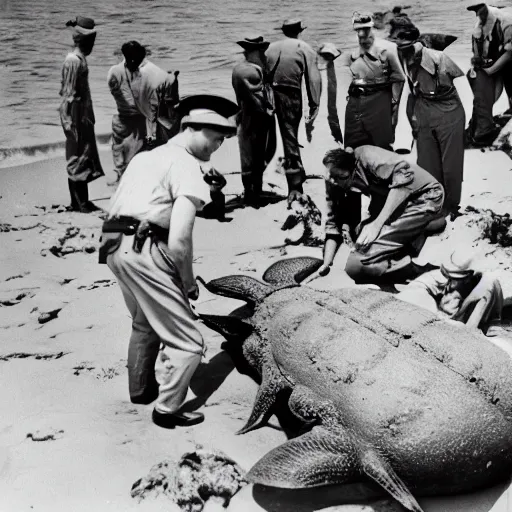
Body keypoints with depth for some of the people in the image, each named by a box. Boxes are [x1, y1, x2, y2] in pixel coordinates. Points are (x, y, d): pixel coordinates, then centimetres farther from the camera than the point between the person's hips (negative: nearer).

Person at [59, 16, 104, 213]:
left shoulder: (80, 58, 13)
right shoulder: (74, 60, -15)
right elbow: (70, 94, -19)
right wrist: (72, 120, -21)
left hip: (83, 112, 9)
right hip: (75, 113, -9)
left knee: (85, 156, 12)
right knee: (77, 157, -4)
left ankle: (82, 200, 19)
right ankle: (77, 202, 3)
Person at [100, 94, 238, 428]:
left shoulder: (145, 156, 19)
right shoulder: (188, 168, -8)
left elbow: (114, 208, 18)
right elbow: (179, 242, -17)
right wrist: (189, 281, -1)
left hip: (115, 247, 10)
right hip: (145, 250, -10)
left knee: (145, 323, 30)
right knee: (187, 341, 1)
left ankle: (141, 388, 44)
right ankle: (168, 408, 7)